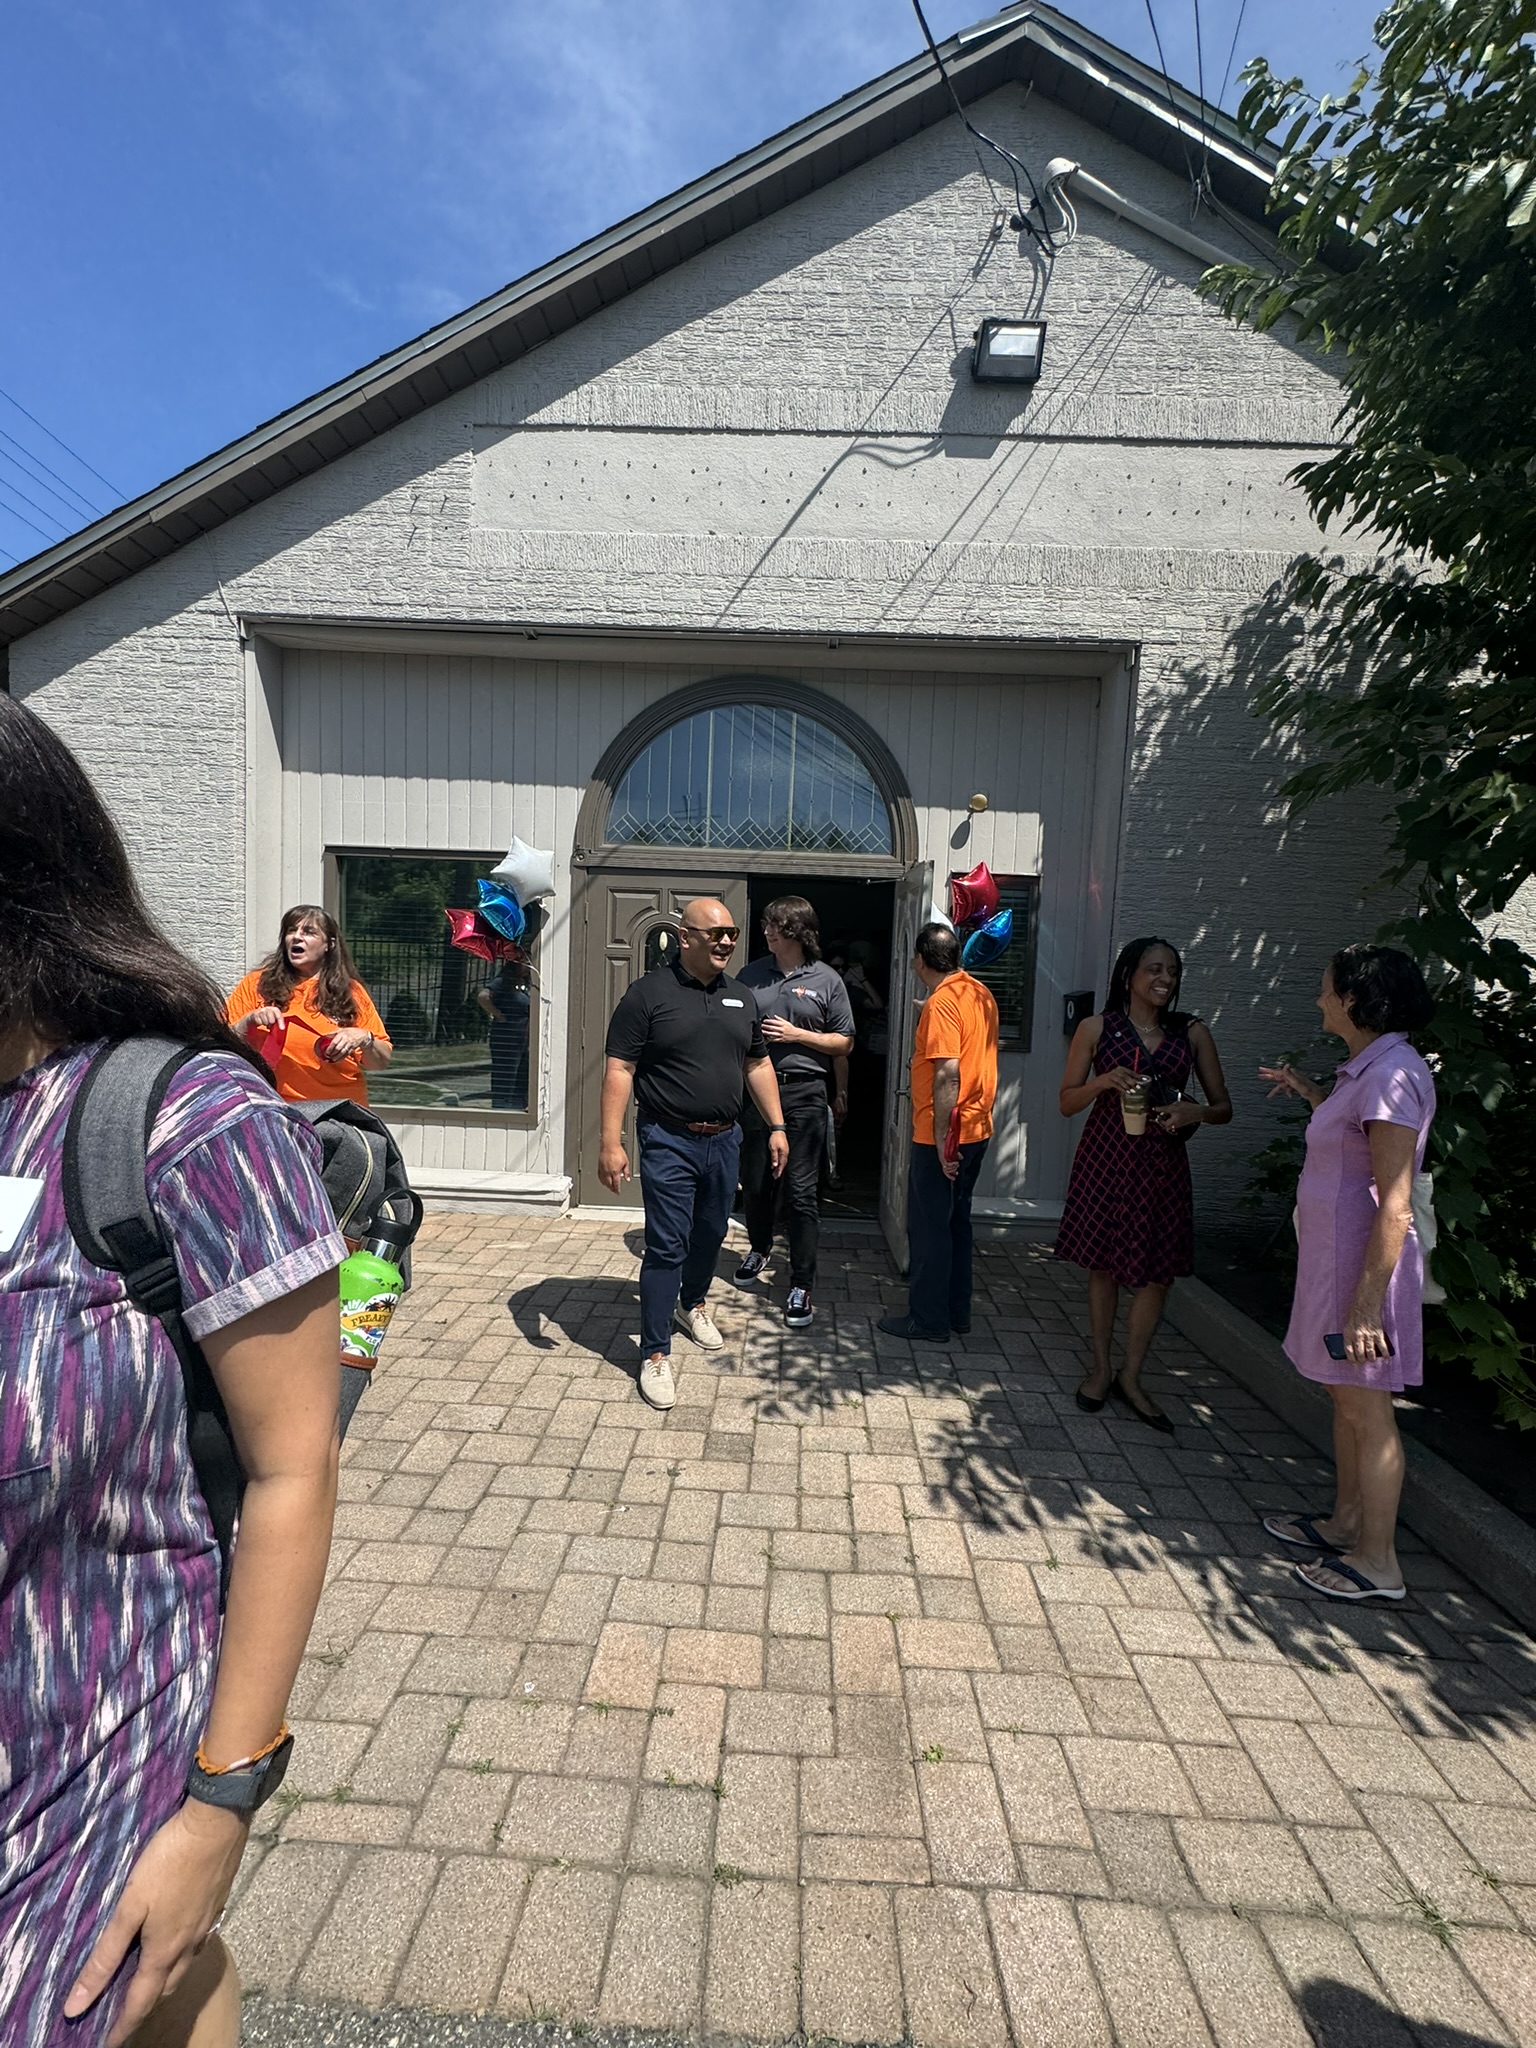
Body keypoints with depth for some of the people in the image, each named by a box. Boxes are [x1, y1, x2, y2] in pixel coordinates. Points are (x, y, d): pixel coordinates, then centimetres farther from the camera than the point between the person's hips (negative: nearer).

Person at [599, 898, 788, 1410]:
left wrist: (776, 1126, 10)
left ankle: (692, 1305, 45)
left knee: (710, 1234, 19)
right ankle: (655, 1354, 10)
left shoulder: (742, 997, 8)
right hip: (669, 1141, -5)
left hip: (724, 1139, 6)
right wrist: (611, 1142, -19)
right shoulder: (648, 993, -10)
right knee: (667, 1247, -3)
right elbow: (619, 1069, -13)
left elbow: (758, 1065, 15)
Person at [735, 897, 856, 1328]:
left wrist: (797, 1035, -9)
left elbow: (844, 1043, 3)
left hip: (804, 1092, -3)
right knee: (755, 1181, 14)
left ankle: (802, 1286, 7)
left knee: (802, 1190, -3)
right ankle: (759, 1248, 42)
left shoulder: (827, 980, 1)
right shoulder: (751, 974, 8)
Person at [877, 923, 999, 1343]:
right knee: (956, 1220, 18)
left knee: (929, 1225, 3)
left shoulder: (941, 1002, -18)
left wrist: (941, 1137, -23)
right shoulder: (981, 994, 8)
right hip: (978, 1129, 9)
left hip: (944, 1134, -9)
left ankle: (928, 1320, 13)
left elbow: (948, 1074, -25)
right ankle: (957, 1311, 28)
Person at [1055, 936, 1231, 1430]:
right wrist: (1102, 1081, -19)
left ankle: (1130, 1377, 23)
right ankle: (1100, 1368, 27)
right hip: (1106, 1160, -1)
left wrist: (1196, 1112, -16)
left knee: (1158, 1272, 4)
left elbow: (1223, 1107, 6)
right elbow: (1067, 1102, 0)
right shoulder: (1096, 1028, -2)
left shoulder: (1192, 1033, 3)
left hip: (1162, 1164, 2)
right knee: (1103, 1265, 9)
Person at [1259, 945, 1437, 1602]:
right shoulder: (1370, 1067, 9)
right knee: (1346, 1398, 20)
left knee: (1367, 1408, 3)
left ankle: (1378, 1563, 19)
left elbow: (1395, 1208, -24)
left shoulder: (1392, 1074, -21)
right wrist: (1310, 1093, 19)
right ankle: (1345, 1523, 35)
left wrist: (1366, 1302, -24)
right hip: (1336, 1251, 10)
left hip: (1366, 1259, -10)